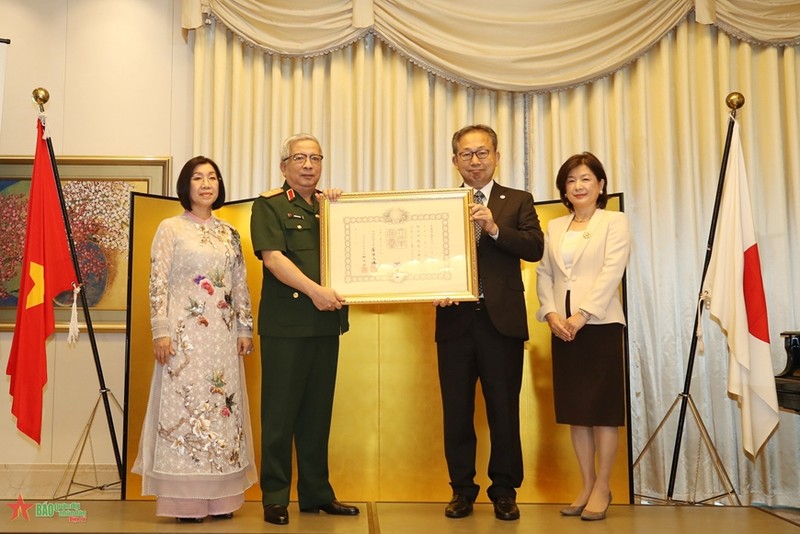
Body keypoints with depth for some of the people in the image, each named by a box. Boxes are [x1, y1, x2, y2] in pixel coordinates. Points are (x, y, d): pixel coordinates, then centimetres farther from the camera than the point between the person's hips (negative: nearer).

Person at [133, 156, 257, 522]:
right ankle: (185, 499, 4)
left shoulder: (229, 234, 14)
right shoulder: (170, 228, 1)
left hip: (223, 335, 5)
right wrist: (160, 331, -12)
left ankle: (219, 496, 13)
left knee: (223, 407, 4)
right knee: (184, 405, -4)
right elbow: (158, 283, -5)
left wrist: (245, 329, 9)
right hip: (184, 333, -4)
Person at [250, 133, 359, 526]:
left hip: (326, 320, 5)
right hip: (285, 322, -5)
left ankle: (316, 493, 20)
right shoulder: (269, 205, 2)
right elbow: (272, 257, -10)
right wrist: (314, 290, -19)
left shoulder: (331, 204, 17)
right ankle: (275, 496, 10)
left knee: (318, 409, 11)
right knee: (280, 410, 0)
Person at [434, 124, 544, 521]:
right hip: (455, 319, 1)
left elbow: (535, 249, -7)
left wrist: (495, 228, -19)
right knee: (456, 411, 8)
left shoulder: (518, 202, 8)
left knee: (504, 410, 6)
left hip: (502, 320, -1)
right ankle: (462, 489, 22)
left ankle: (504, 491, 21)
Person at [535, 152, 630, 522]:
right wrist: (551, 313, -8)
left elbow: (611, 272, -10)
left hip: (600, 324, -4)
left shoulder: (615, 222, 2)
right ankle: (587, 485, 17)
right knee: (574, 408, 7)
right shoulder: (555, 227, 16)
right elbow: (544, 274, 9)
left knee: (602, 408, 0)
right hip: (562, 327, 5)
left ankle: (602, 487, 10)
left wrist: (582, 315, -18)